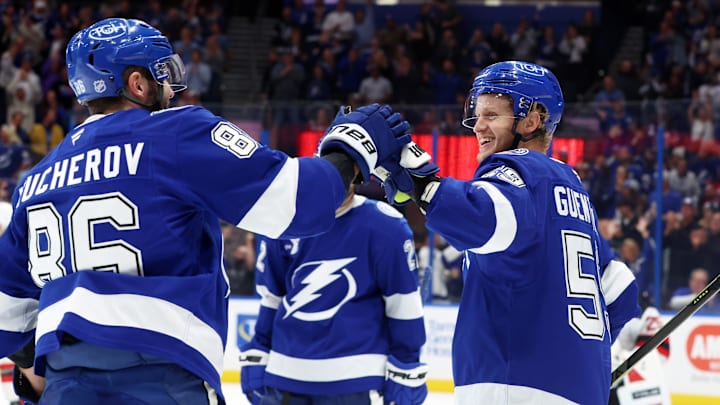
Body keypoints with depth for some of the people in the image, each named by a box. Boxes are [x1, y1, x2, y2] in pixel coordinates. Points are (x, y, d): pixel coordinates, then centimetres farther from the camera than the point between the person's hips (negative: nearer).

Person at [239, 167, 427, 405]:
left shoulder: (385, 227, -10)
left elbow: (404, 306, -5)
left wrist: (406, 375, -3)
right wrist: (255, 361, 14)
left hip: (353, 381, -5)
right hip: (285, 377, 5)